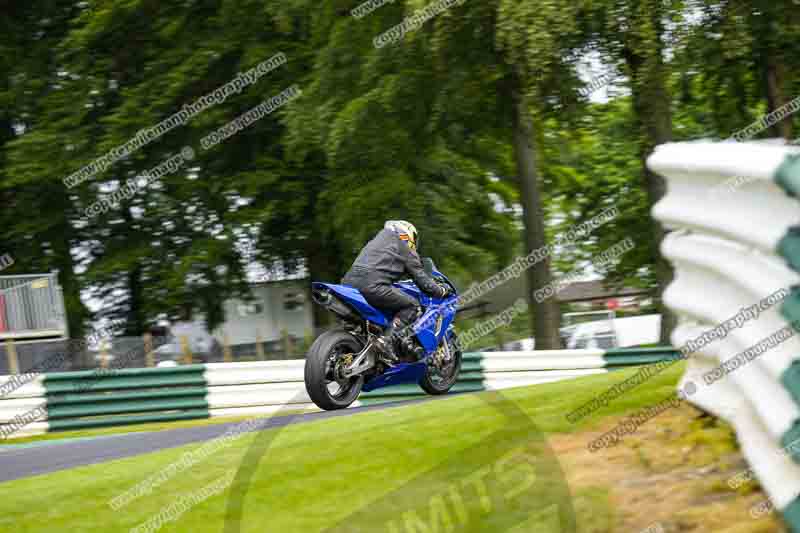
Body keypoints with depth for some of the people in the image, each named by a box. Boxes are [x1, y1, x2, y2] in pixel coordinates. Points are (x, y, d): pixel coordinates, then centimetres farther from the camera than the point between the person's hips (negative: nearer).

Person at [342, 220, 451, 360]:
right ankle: (388, 339, -17)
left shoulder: (378, 240, 34)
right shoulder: (403, 246, 13)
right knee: (412, 306, 0)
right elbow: (420, 278, 11)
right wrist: (441, 291, 25)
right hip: (372, 285, -8)